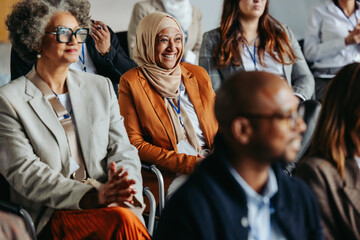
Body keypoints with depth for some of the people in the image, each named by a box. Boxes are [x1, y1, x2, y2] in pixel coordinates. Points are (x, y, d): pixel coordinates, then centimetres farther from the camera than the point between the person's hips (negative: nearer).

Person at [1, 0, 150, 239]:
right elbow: (23, 171, -8)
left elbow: (122, 150, 11)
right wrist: (92, 196, -21)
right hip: (48, 216, -4)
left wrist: (122, 187, -13)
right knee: (122, 219, -32)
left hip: (104, 202, 5)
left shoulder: (101, 87, 17)